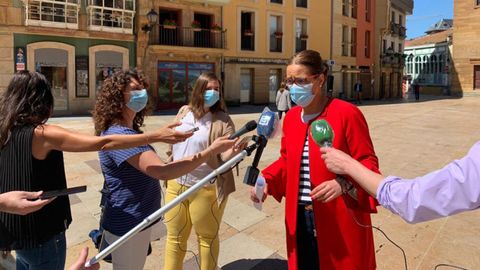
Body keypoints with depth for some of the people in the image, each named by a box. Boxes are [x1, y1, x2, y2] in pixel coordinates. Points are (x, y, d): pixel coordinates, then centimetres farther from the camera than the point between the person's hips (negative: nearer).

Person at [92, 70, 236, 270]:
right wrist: (212, 150, -34)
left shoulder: (128, 130, 7)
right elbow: (162, 171, -37)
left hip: (139, 220, 10)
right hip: (127, 226, -9)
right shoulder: (118, 134, -27)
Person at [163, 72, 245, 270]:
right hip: (176, 184, 5)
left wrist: (234, 151, -39)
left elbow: (225, 156, -18)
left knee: (207, 237, 16)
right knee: (175, 237, 21)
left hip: (205, 189, -5)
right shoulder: (184, 112, 3)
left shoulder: (222, 120, -11)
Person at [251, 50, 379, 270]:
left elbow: (368, 163, -12)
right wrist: (266, 180, -3)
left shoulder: (347, 113, -14)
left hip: (338, 220, -5)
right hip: (299, 217, 6)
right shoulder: (291, 117, 6)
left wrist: (344, 184, -31)